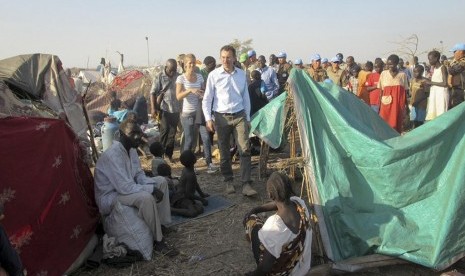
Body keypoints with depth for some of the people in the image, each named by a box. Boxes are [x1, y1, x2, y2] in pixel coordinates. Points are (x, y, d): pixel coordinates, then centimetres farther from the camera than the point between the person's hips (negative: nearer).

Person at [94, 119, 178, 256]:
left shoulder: (131, 150, 0)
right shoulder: (112, 155, -28)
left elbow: (139, 175, 6)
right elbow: (125, 187, -32)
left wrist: (154, 186, -13)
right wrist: (152, 189, -24)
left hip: (125, 188, 10)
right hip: (109, 197, -9)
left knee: (161, 180, 3)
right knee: (146, 197, -33)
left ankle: (162, 224, 7)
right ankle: (158, 241, -19)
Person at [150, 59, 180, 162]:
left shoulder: (178, 76, 6)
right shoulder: (159, 77, -3)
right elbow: (153, 93, -6)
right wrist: (153, 108, -14)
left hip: (176, 109, 4)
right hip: (164, 109, -4)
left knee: (172, 133, 8)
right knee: (164, 130, -5)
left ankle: (169, 154, 19)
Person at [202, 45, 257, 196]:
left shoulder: (241, 74, 6)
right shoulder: (214, 75, -2)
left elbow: (246, 97, 13)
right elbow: (207, 99, 0)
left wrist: (247, 118, 12)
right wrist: (208, 118, -7)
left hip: (239, 116, 1)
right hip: (222, 117, -1)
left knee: (245, 150, -8)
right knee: (224, 152, 8)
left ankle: (246, 184, -5)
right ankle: (228, 181, 24)